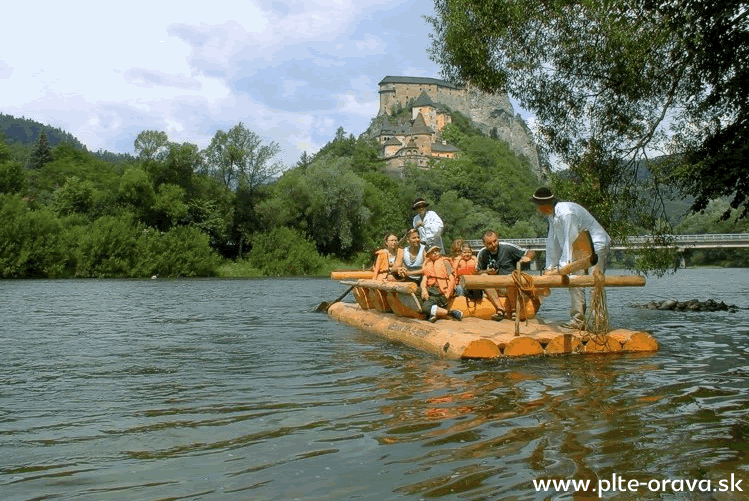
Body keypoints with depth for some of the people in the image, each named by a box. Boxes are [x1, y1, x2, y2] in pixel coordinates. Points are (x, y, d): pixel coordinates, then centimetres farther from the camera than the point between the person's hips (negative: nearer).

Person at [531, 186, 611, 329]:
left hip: (597, 246, -10)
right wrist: (550, 267, 10)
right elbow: (552, 243, 12)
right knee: (574, 283, 3)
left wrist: (562, 268, -24)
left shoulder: (566, 213, -25)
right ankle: (578, 319, 4)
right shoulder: (552, 215, 7)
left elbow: (570, 242, -25)